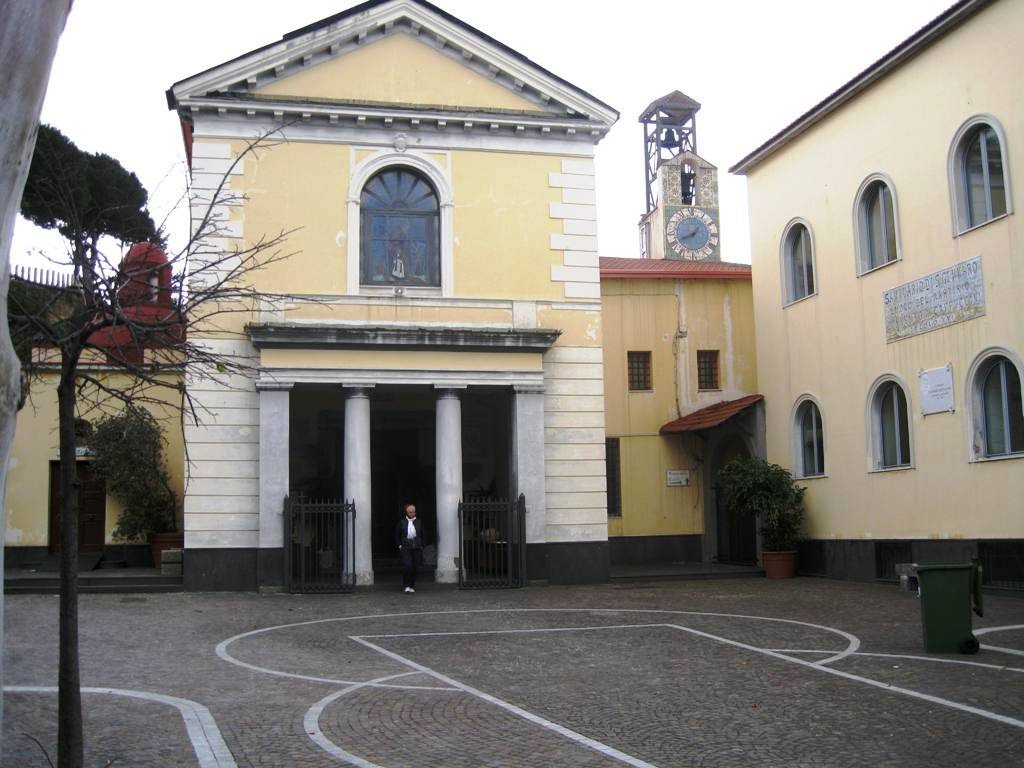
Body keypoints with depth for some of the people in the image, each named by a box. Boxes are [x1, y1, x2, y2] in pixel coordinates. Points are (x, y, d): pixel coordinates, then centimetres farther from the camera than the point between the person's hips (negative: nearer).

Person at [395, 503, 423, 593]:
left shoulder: (419, 522, 9)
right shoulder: (402, 522, 4)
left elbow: (422, 535, 15)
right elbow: (397, 534, 10)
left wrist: (421, 545, 6)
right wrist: (399, 545, 1)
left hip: (416, 548, 2)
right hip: (405, 547, -2)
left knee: (414, 567, 3)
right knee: (407, 565, -15)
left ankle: (412, 586, 14)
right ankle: (406, 586, -6)